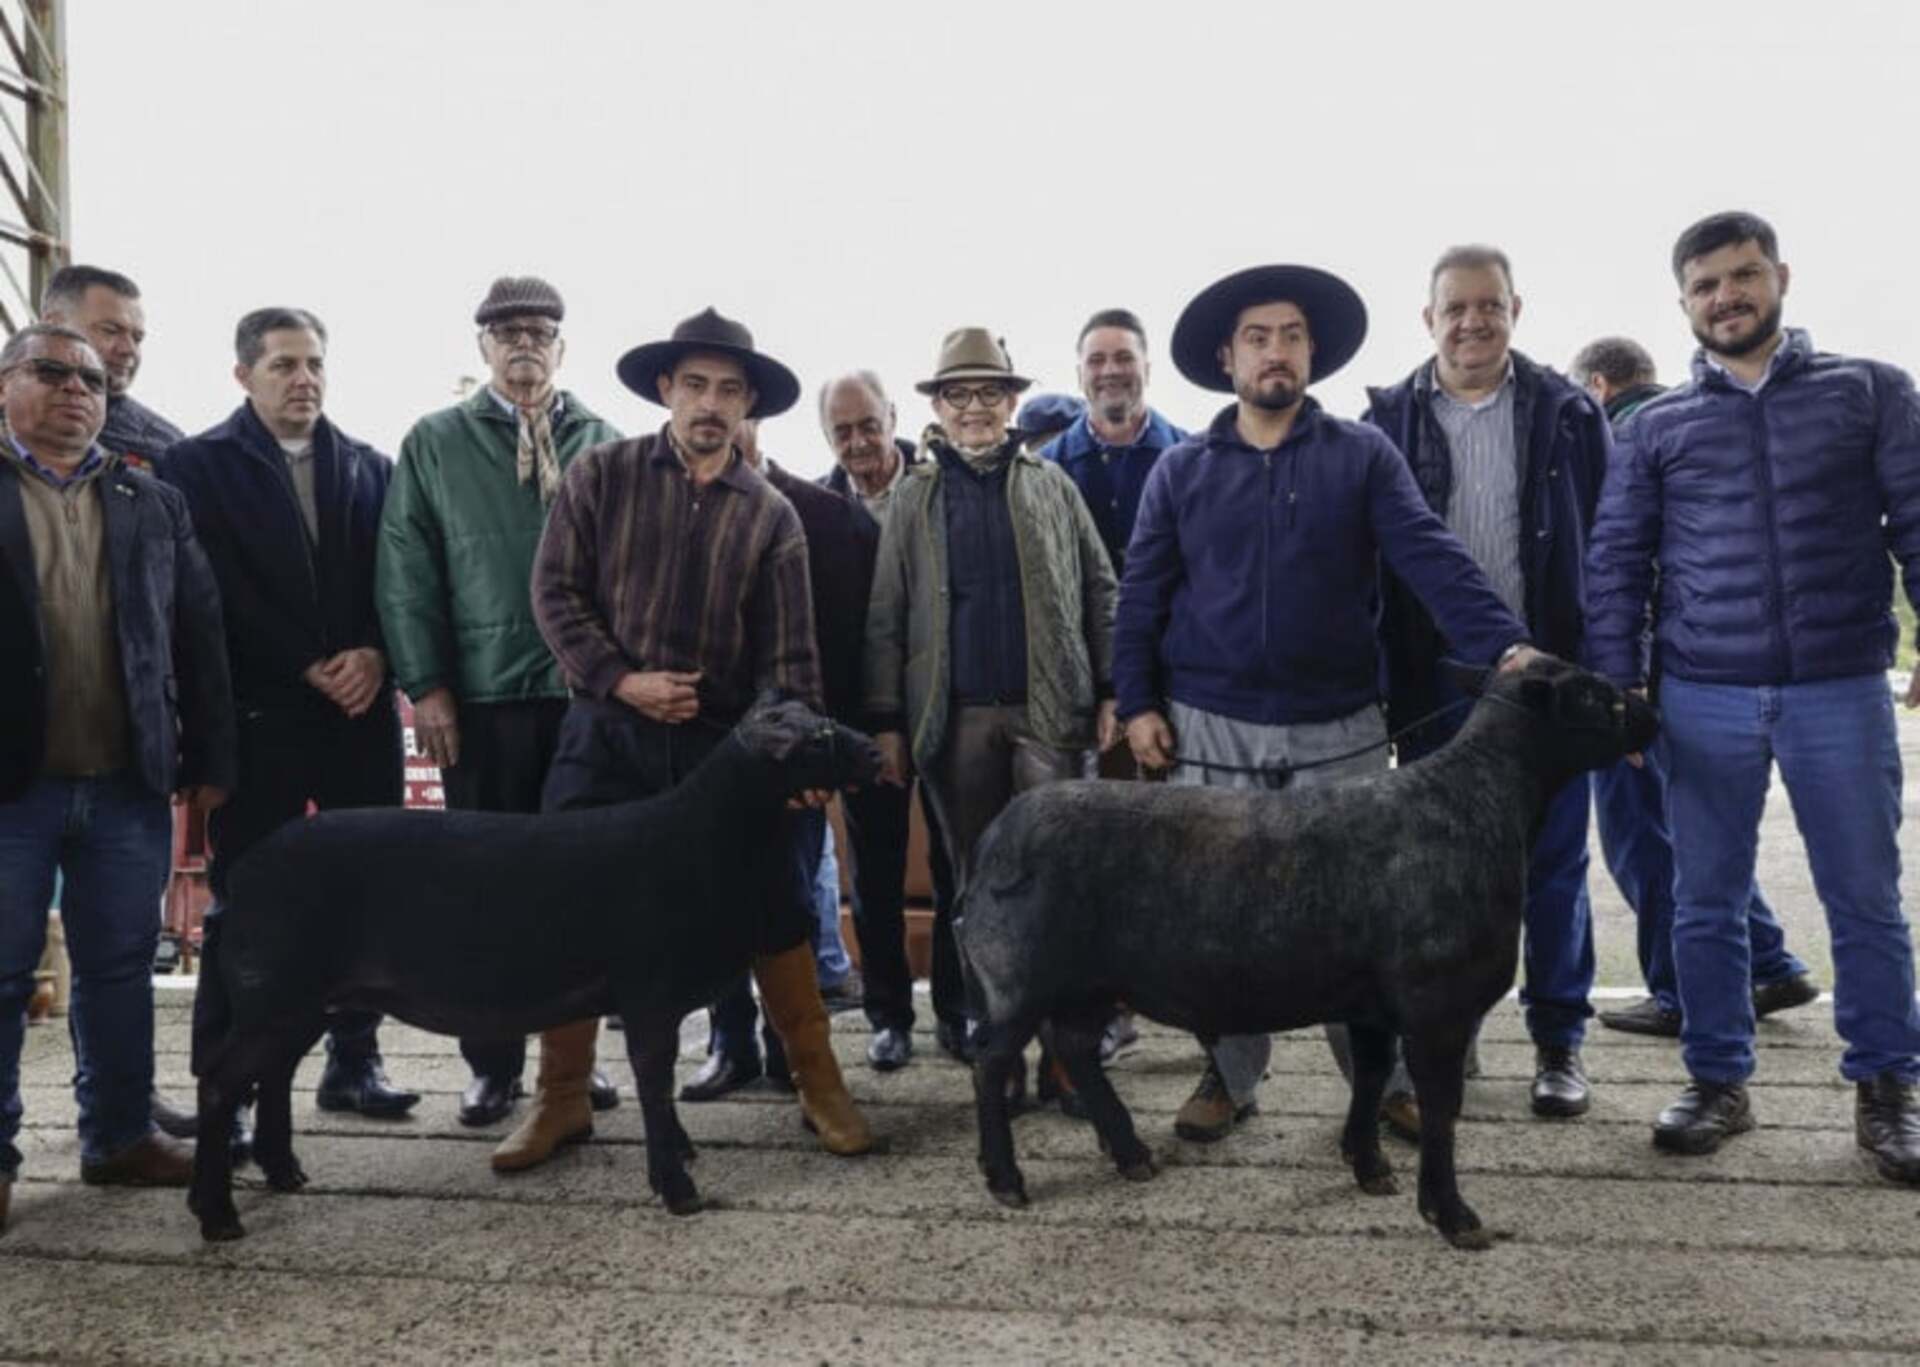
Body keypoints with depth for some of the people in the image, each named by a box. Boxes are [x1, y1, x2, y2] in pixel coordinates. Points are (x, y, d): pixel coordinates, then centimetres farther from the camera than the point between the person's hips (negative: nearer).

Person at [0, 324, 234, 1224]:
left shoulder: (154, 504, 12)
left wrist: (209, 759, 3)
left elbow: (199, 636, 8)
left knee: (119, 970, 11)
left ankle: (119, 1134, 23)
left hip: (129, 784, 2)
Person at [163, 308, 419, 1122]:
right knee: (246, 903, 2)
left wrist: (375, 656, -10)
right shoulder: (198, 463, 2)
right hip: (258, 715, -3)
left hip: (361, 711, 4)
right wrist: (310, 669, -12)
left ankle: (353, 1061, 18)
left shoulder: (371, 468, 13)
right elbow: (213, 592, -7)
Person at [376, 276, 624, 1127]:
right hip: (481, 698, -1)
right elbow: (406, 571, 2)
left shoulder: (606, 444, 9)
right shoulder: (434, 443, 7)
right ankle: (493, 1064, 18)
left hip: (588, 694, 1)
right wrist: (426, 687, -5)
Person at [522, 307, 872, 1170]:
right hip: (604, 733, 0)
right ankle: (561, 1098, 21)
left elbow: (788, 650, 2)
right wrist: (619, 679, -13)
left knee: (776, 908, 0)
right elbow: (555, 591, -1)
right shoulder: (600, 476, 2)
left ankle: (818, 1085, 16)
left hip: (721, 739, 0)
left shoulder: (771, 516, 4)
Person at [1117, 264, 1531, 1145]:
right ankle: (1229, 1075, 25)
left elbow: (1431, 558, -8)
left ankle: (1386, 1080, 22)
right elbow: (1141, 595, 6)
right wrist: (1138, 702, -3)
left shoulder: (1363, 457, 3)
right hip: (1212, 731, 1)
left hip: (1340, 730, -1)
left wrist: (1504, 645, -22)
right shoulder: (1180, 471, 6)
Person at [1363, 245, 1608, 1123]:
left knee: (1553, 866, 8)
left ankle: (1559, 1041, 22)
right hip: (1435, 681, 0)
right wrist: (1380, 681, -2)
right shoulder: (1389, 421, 2)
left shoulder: (1568, 415, 3)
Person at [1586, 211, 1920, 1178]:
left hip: (1842, 689, -1)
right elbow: (1615, 559, 7)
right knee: (1705, 903, 7)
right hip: (1703, 700, 1)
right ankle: (1718, 1082, 21)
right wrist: (1617, 684, -2)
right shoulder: (1655, 425, 8)